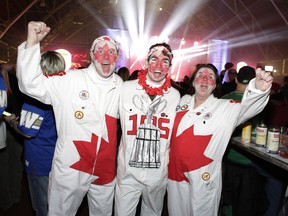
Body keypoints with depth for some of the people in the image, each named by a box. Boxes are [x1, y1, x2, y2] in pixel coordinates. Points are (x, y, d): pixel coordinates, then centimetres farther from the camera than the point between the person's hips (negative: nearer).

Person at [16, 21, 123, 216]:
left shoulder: (120, 85, 2)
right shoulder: (70, 80, -14)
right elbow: (31, 84, -21)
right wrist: (32, 43, -29)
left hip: (105, 171, 4)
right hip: (70, 169, -3)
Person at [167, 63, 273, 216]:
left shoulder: (225, 108, -9)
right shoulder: (183, 100, 3)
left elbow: (247, 106, -27)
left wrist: (258, 89, -47)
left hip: (203, 180, -3)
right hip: (175, 173, 4)